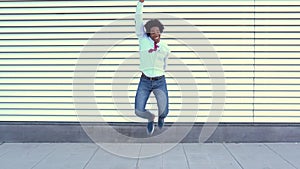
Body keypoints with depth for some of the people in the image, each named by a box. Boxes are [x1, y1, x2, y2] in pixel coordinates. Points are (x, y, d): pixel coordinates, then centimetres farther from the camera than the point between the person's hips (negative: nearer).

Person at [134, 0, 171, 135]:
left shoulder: (165, 48, 1)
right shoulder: (143, 39, -4)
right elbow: (138, 19, -11)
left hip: (160, 82, 1)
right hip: (144, 82, 0)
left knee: (164, 111, -8)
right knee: (139, 111, -9)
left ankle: (161, 116, 35)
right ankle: (151, 118, 30)